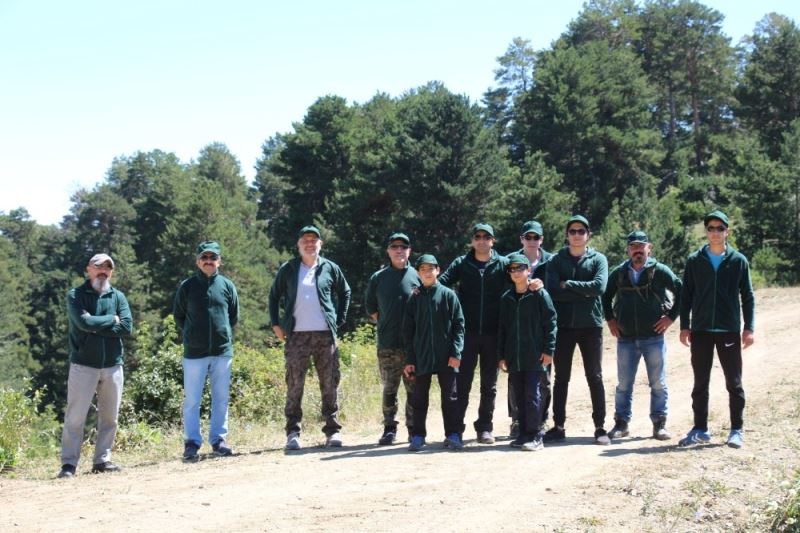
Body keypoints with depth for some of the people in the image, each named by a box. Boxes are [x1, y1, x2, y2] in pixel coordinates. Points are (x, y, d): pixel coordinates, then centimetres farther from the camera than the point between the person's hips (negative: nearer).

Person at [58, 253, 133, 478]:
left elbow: (127, 327, -5)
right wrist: (111, 320, -5)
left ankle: (102, 460, 15)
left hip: (113, 366, 4)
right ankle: (69, 463, -2)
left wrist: (95, 325, -10)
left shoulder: (118, 297, 10)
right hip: (83, 365, -4)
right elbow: (83, 322, -17)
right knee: (75, 417, -5)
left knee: (110, 417, 7)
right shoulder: (76, 295, 1)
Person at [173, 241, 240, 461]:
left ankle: (218, 439, 16)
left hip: (223, 351, 2)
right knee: (192, 399, 0)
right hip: (194, 352, -2)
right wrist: (191, 336, 8)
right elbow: (178, 316, 9)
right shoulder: (187, 286, 0)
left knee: (221, 398, 7)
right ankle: (191, 443, 5)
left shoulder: (227, 286, 5)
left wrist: (224, 334, 10)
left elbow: (234, 316, 14)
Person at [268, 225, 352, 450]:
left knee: (330, 384, 3)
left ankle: (333, 430, 12)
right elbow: (274, 296, 14)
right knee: (294, 385, 0)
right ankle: (292, 433, 5)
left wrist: (339, 320, 10)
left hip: (325, 335, 1)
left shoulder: (330, 269, 6)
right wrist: (276, 324, 6)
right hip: (296, 335, 0)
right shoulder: (287, 270, 6)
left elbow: (345, 292, 17)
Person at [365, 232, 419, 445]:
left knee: (414, 388, 3)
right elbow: (370, 307, 17)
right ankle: (389, 428, 10)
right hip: (387, 345, 1)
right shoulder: (378, 278, 8)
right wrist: (385, 324, 10)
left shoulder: (417, 276, 3)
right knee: (389, 388, 3)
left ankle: (414, 428, 11)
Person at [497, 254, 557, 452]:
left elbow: (550, 322, -5)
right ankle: (524, 433, 17)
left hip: (535, 357, -5)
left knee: (533, 395, -7)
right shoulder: (506, 298, 12)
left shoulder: (539, 295, -4)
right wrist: (501, 355, 11)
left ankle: (535, 435, -1)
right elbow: (502, 328, 15)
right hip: (514, 358, 6)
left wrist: (548, 350, -10)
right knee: (519, 396, 9)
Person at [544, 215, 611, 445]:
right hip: (563, 325, 1)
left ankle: (600, 427, 7)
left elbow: (599, 287, -13)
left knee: (595, 378, 3)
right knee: (561, 378, 6)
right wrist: (583, 293, -12)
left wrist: (568, 284, -10)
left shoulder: (598, 259, 5)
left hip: (591, 325, -1)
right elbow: (553, 291, -9)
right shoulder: (556, 260, 6)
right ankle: (558, 426, 13)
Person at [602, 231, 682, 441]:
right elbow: (605, 295, 18)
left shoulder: (660, 271, -4)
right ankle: (621, 423, 16)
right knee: (624, 384, 7)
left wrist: (671, 316, -5)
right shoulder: (618, 273, 5)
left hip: (654, 338, -2)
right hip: (625, 338, 2)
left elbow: (682, 291, -1)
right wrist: (610, 319, 9)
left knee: (658, 384, 4)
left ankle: (659, 424, 12)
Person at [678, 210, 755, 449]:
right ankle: (700, 429, 15)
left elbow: (747, 297, 3)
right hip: (700, 331, 1)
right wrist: (684, 326, 2)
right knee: (700, 383, 7)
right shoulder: (695, 261, 5)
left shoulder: (738, 261, 2)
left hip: (729, 330, -1)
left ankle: (737, 430, 11)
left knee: (734, 383, 3)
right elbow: (686, 295, 7)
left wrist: (749, 328, -3)